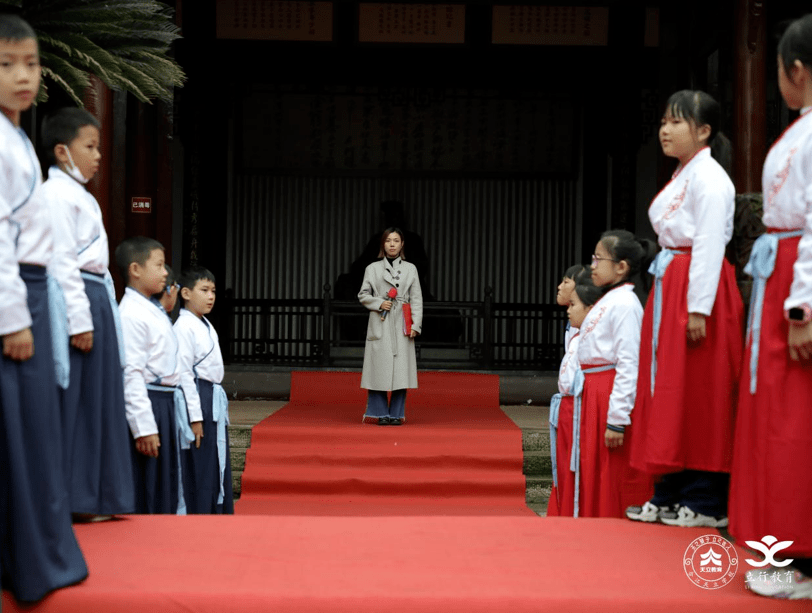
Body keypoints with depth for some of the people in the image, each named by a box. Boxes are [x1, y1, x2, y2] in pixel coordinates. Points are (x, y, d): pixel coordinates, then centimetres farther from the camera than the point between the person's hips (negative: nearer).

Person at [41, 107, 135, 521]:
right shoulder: (56, 194, -9)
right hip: (74, 302, -10)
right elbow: (60, 262, -16)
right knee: (70, 402, -7)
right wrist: (79, 320, -20)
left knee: (95, 400, 10)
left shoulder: (81, 196, 22)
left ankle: (89, 499, 16)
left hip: (96, 302, 10)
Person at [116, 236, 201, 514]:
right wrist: (144, 427, -23)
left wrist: (193, 415, 21)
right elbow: (131, 374, -20)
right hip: (147, 405, -10)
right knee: (146, 496, -4)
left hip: (167, 405, 10)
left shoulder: (156, 311, 17)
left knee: (168, 488, 16)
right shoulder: (131, 314, -15)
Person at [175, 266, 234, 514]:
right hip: (197, 399, -10)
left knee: (218, 464, 13)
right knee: (199, 469, -5)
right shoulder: (184, 326, -12)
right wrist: (195, 415, -20)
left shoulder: (206, 326, 17)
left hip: (215, 400, 10)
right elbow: (183, 374, -17)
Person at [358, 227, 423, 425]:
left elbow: (416, 299, 8)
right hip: (380, 325, -1)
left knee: (401, 369, -3)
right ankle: (380, 413, 6)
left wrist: (415, 324, -2)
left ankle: (397, 414, 6)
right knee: (379, 369, -4)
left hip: (402, 326, 1)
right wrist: (379, 303, -8)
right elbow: (363, 295, 9)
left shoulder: (410, 269, 11)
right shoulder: (373, 268, 9)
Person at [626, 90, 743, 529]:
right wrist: (667, 296, 12)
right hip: (669, 286, 9)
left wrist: (698, 308, -22)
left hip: (697, 289, -9)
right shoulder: (682, 177, 18)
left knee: (698, 394, -5)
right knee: (668, 392, 10)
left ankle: (706, 502, 2)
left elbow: (709, 245, -18)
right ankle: (670, 494, 17)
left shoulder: (708, 176, -11)